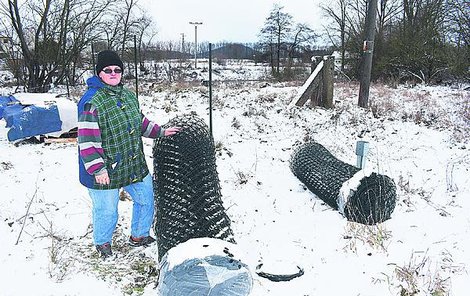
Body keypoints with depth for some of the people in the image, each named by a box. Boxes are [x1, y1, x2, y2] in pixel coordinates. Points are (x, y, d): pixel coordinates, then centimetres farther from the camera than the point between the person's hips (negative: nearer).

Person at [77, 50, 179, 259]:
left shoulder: (129, 96, 8)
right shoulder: (92, 101, -18)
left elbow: (140, 122, 22)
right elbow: (87, 139, -21)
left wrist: (161, 132, 17)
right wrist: (97, 169, -23)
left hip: (135, 165, 7)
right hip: (106, 172, -7)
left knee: (146, 199, 18)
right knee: (106, 210, 8)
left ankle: (139, 236, 41)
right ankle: (103, 244, 39)